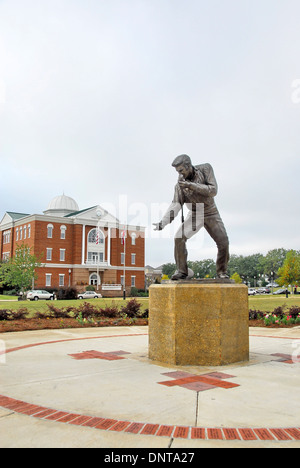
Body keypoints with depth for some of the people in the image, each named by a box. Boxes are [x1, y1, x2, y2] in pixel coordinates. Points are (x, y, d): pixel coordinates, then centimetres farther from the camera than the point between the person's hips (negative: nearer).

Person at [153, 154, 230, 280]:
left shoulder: (205, 169, -13)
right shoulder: (180, 183, -10)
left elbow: (213, 191, -22)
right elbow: (176, 204, -13)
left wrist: (191, 185, -31)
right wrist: (163, 222, -25)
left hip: (211, 213, 0)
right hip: (194, 214, 1)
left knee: (223, 242, -8)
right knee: (179, 238, -19)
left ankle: (222, 271, 12)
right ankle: (181, 271, -8)